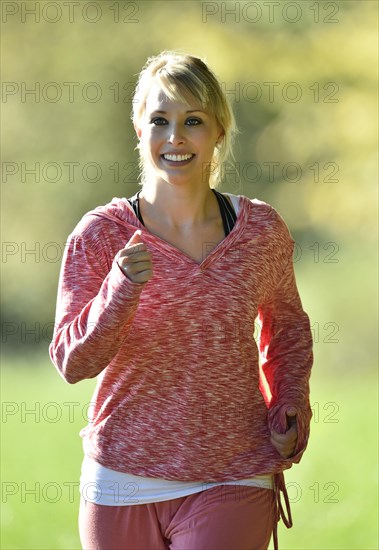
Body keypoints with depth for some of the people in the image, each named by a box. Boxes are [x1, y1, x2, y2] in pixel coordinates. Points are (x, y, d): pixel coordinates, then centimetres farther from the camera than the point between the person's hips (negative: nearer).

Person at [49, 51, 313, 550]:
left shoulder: (261, 231, 0)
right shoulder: (100, 235, -5)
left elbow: (286, 322, 19)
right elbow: (72, 363, -9)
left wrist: (291, 400, 3)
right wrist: (120, 293, -25)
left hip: (231, 483, 0)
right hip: (121, 484, 0)